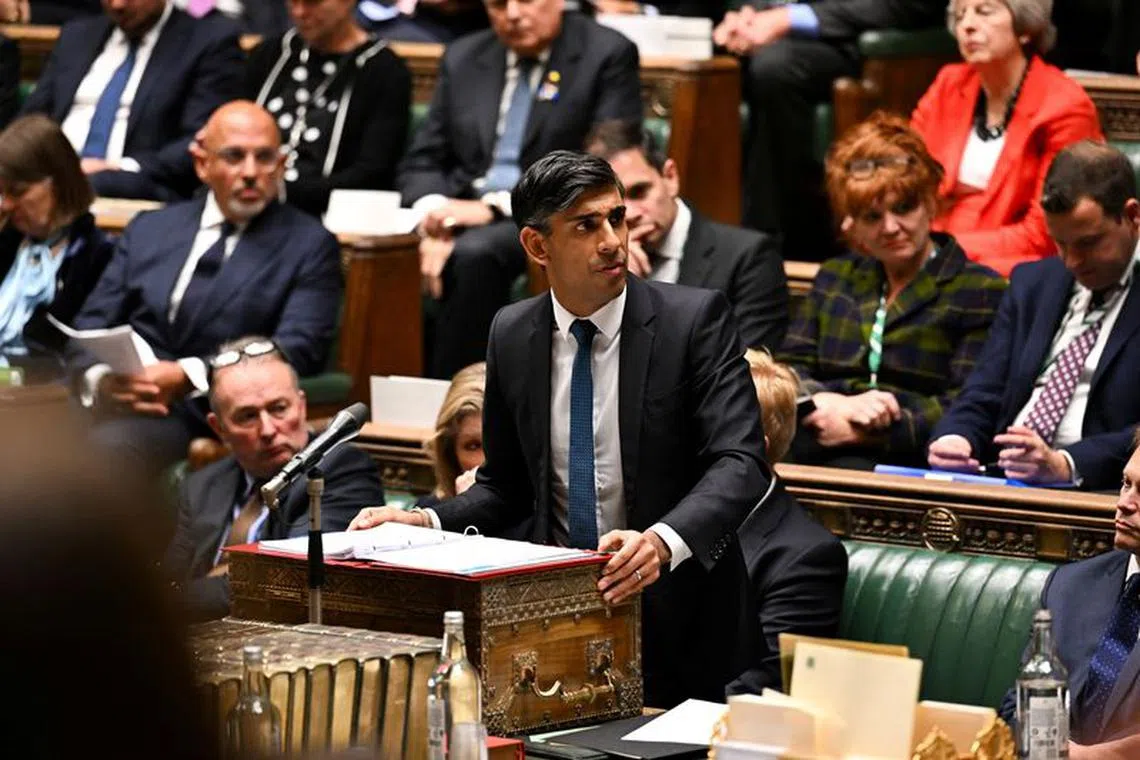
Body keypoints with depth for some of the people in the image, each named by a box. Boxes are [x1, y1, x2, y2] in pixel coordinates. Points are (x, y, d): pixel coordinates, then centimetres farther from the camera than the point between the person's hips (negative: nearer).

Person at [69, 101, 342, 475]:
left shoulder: (309, 245, 9)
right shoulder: (149, 229, 22)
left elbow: (298, 349, -5)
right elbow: (91, 326, 18)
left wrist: (187, 378, -17)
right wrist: (99, 379, -8)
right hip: (116, 401, 4)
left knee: (107, 445, -36)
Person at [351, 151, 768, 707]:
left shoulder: (694, 318, -9)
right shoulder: (512, 335, 4)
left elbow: (739, 464, -18)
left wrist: (664, 541, -37)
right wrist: (426, 522, -6)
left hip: (677, 625, -3)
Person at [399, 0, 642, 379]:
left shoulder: (607, 55, 0)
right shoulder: (463, 58, 16)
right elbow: (423, 162, 14)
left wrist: (496, 206, -18)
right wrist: (435, 215, -10)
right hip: (462, 214, 5)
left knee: (475, 252, -35)